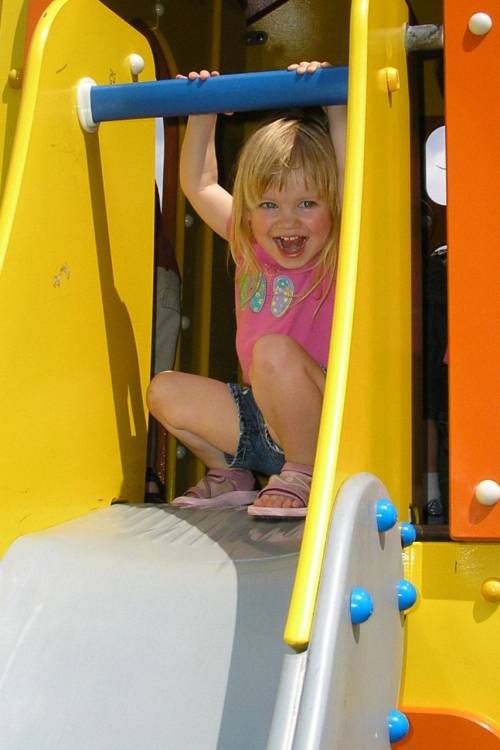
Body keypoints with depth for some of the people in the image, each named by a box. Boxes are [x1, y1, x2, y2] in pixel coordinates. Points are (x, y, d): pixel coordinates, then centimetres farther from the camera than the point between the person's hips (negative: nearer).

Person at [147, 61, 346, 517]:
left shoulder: (343, 256, -11)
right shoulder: (252, 250, 5)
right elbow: (198, 185, 14)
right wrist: (203, 113, 10)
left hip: (324, 427, -6)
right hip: (262, 421, 6)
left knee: (275, 349, -33)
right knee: (165, 392, -2)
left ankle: (302, 476, -15)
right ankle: (229, 477, 16)